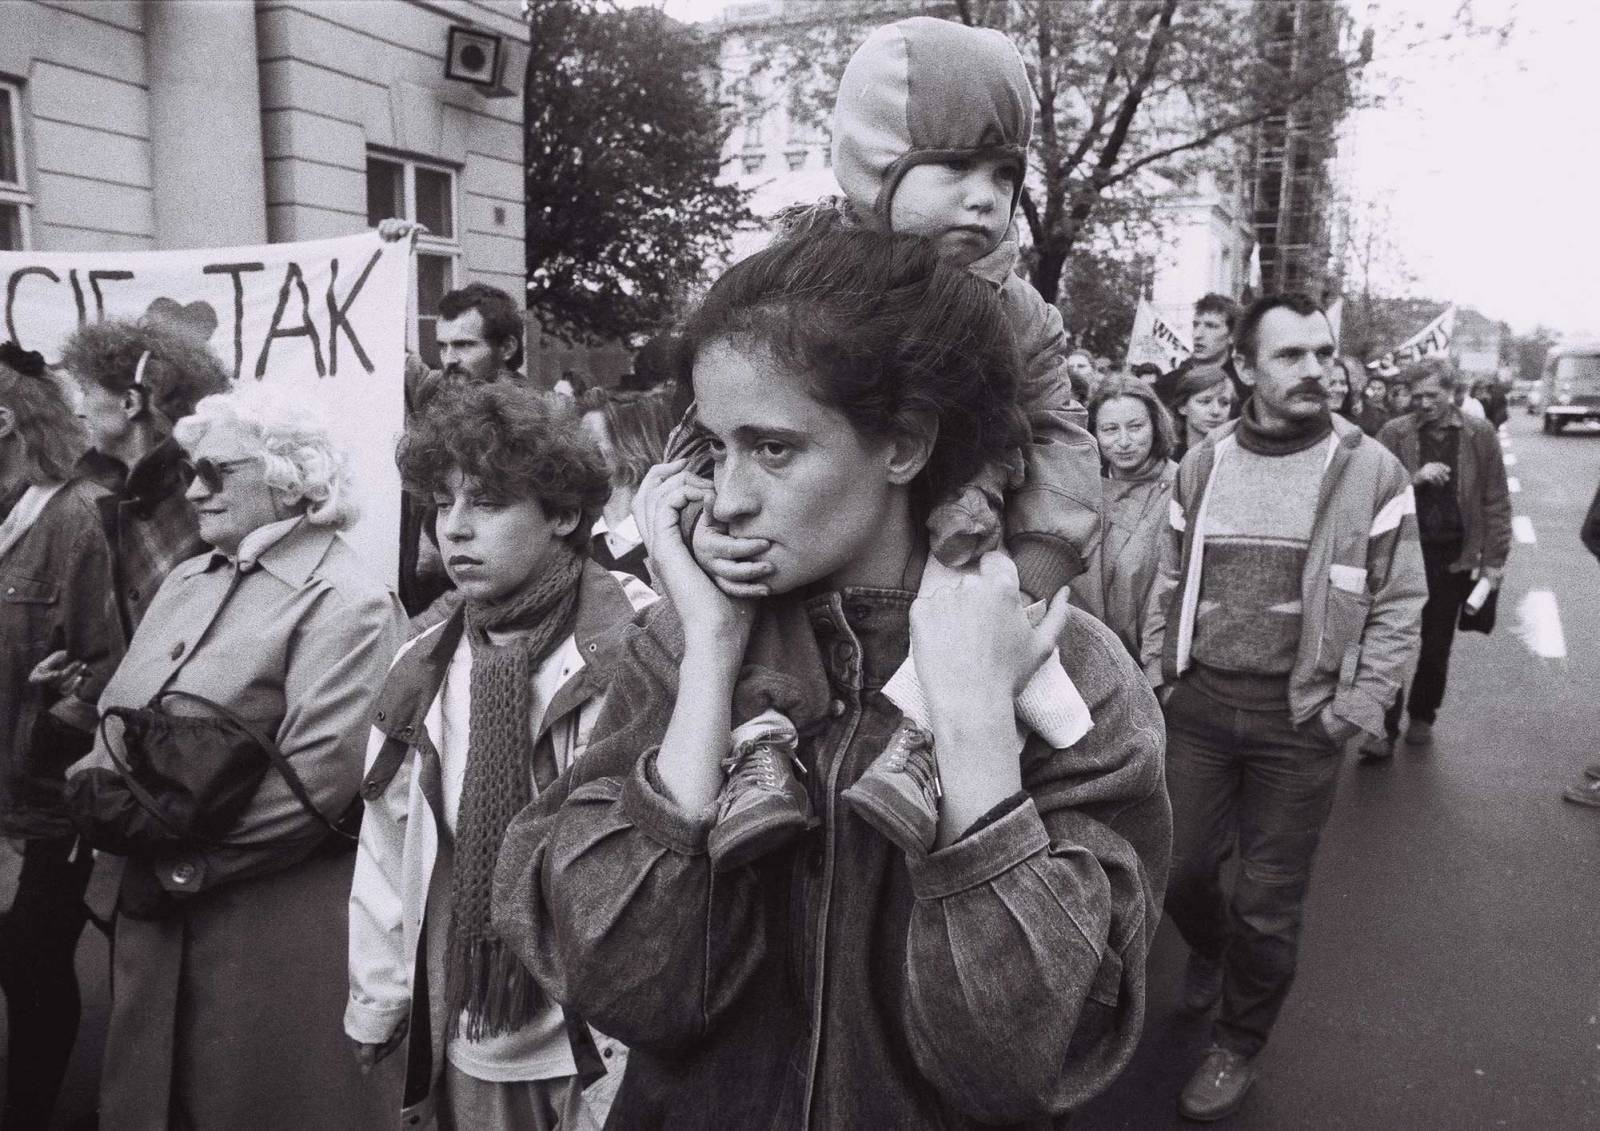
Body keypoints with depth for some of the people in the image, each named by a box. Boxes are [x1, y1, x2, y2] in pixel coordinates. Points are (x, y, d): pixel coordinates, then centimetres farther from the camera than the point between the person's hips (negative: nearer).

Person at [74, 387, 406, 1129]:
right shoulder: (186, 579, 12)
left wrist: (186, 864, -17)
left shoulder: (344, 601, -15)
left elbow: (320, 774, -23)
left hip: (271, 917, -7)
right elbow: (119, 711, 13)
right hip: (156, 898, 8)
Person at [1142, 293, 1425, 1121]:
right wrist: (1157, 677, 5)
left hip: (1302, 717, -2)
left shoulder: (1371, 471, -6)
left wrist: (1355, 711, -9)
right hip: (1201, 703, 3)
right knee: (1180, 869, 13)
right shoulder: (1202, 465, 2)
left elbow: (1398, 606, -4)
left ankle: (1237, 1046, 31)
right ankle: (1210, 950, 48)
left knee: (1268, 903, 8)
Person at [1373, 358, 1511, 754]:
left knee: (1437, 646, 12)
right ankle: (1385, 728, 3)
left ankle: (1422, 717, 30)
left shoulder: (1480, 434, 0)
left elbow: (1496, 501, 1)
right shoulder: (1393, 433, -2)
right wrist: (1414, 478, -21)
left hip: (1456, 556, 1)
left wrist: (1495, 558, -3)